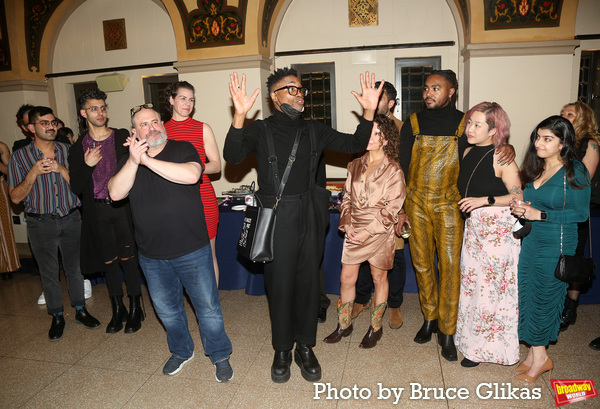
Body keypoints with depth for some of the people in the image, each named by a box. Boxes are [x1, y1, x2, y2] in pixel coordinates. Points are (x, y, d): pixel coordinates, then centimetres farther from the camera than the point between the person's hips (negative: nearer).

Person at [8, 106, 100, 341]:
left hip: (71, 219, 2)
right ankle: (57, 317, 26)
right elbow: (15, 197, -5)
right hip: (40, 223, -1)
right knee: (49, 273, 9)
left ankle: (80, 310, 28)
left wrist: (61, 169, -16)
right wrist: (33, 174, -19)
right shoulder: (20, 157, -3)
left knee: (74, 267, 11)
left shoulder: (67, 151, 3)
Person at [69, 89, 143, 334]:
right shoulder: (78, 148, 8)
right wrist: (87, 165, -11)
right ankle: (118, 310, 27)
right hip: (97, 211, 3)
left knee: (128, 258, 3)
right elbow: (76, 187, 4)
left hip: (123, 206, -2)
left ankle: (135, 309, 19)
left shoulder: (123, 138, 2)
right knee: (109, 261, 11)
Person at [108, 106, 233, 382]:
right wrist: (133, 161, -22)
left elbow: (191, 175, -26)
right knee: (167, 310, 19)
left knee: (208, 307, 6)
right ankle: (181, 352, 43)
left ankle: (220, 356, 28)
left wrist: (147, 160, -24)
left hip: (192, 250, -4)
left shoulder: (183, 150, -4)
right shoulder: (128, 161, 7)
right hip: (151, 255, 4)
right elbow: (116, 193, -9)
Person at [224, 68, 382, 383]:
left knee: (308, 282, 10)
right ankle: (282, 350, 27)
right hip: (275, 218, -3)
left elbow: (354, 144, 8)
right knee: (279, 284, 5)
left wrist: (368, 112, -7)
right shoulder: (260, 130, 0)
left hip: (309, 217, 3)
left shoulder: (313, 131, 10)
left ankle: (305, 348, 29)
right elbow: (232, 155, -16)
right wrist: (239, 115, -31)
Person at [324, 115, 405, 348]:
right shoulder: (356, 165, 7)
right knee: (346, 278, 7)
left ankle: (375, 328, 28)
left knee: (379, 278, 11)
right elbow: (347, 198, 10)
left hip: (379, 233, -4)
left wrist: (368, 232, -16)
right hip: (354, 232, 4)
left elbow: (391, 208, -11)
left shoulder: (393, 170, -8)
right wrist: (347, 225, -4)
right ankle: (344, 325, 26)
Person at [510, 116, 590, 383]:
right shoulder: (534, 168, 7)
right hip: (531, 238, 6)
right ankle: (537, 355, 24)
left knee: (544, 297, 5)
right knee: (527, 294, 9)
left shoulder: (574, 172, -11)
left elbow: (581, 213, -11)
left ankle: (539, 358, 23)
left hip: (556, 243, -6)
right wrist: (521, 208, -4)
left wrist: (540, 214, -17)